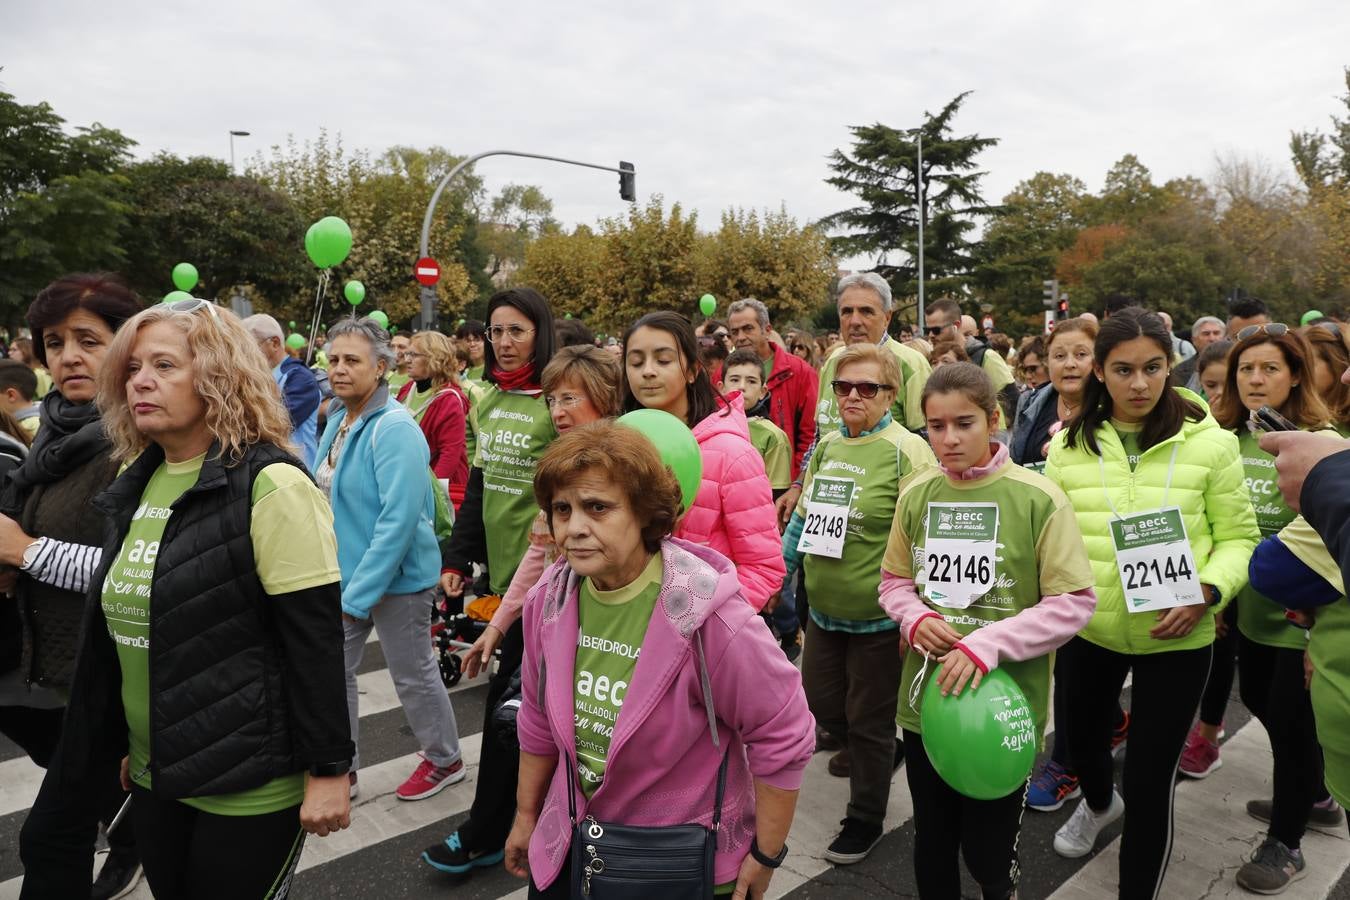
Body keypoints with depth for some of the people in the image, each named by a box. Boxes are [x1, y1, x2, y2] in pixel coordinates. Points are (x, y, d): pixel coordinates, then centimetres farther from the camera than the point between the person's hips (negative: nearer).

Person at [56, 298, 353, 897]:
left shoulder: (270, 485, -18)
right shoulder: (136, 479, 6)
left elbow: (317, 640, -20)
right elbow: (122, 628, 15)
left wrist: (328, 770, -18)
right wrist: (132, 743, 19)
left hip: (248, 786, -7)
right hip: (154, 776, 7)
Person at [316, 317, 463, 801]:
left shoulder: (394, 429, -22)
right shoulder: (337, 420, 4)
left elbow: (399, 520, -26)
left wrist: (357, 594, -23)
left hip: (396, 578, -7)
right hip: (343, 574, 7)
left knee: (414, 675, 10)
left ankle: (445, 761, 33)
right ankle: (341, 768, 32)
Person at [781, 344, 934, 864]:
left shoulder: (907, 451, -14)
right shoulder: (826, 447, 5)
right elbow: (802, 517, 13)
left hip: (878, 616, -6)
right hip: (824, 610, 7)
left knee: (869, 722, 9)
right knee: (820, 701, 19)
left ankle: (865, 818, 31)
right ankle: (877, 755, 49)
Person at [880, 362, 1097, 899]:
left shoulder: (1038, 499, -13)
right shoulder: (917, 494, 0)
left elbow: (1074, 602, -12)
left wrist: (989, 642, -23)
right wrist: (916, 619, -12)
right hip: (925, 698, 4)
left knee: (990, 855, 14)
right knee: (931, 844, 21)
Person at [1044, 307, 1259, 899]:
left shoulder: (1209, 442, -9)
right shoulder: (1068, 444, -2)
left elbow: (1238, 537, -4)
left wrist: (1206, 592, -19)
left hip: (1176, 639, -3)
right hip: (1087, 630, 3)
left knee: (1149, 780, 1)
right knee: (1081, 738, 25)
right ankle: (1099, 804, 60)